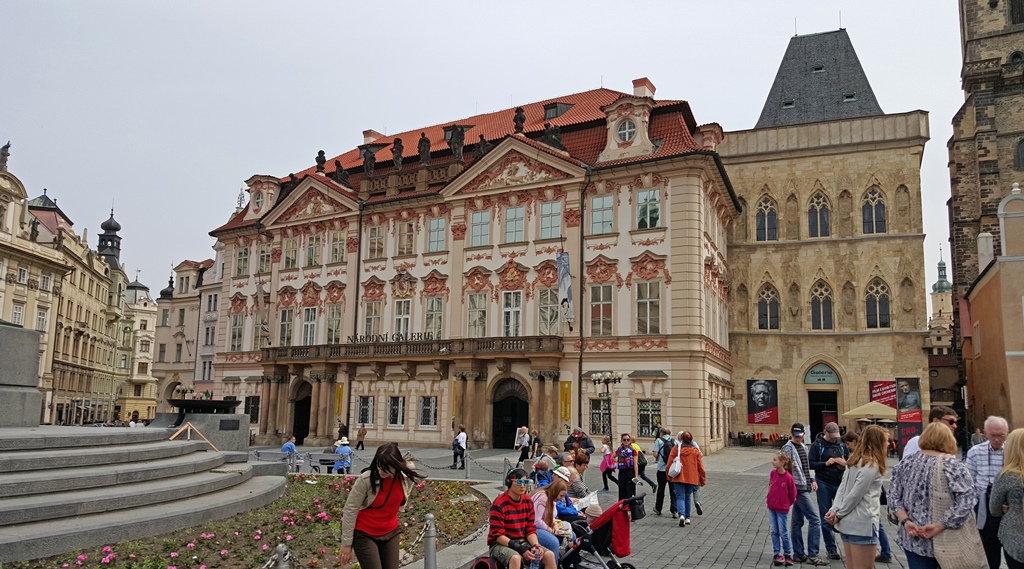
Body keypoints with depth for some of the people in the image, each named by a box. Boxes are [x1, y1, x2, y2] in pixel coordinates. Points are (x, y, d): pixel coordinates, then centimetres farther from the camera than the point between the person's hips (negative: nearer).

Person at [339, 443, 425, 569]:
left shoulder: (407, 478, -11)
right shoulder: (366, 479, -24)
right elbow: (350, 509, -16)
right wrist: (347, 543, -13)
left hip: (390, 533, 4)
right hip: (364, 534, -4)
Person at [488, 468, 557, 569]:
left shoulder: (528, 502, 4)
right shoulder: (499, 504, -17)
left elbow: (531, 529, 6)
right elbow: (498, 535, -18)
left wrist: (535, 546, -15)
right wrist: (519, 549, -24)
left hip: (522, 542, 6)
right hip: (501, 544, -6)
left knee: (549, 555, -14)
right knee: (516, 558, -38)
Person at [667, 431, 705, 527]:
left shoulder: (675, 449, -4)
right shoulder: (695, 451, 1)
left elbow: (669, 464, -2)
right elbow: (700, 467, 4)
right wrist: (702, 480, 14)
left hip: (679, 478, -2)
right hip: (691, 478, 2)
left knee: (680, 497, -2)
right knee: (687, 497, 17)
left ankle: (682, 515, -24)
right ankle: (687, 518, 20)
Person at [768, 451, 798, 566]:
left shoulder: (788, 477, -18)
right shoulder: (773, 473, -3)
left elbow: (793, 492, -5)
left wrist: (788, 503, 7)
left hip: (782, 509, -5)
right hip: (771, 507, 5)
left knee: (783, 532, 3)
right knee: (774, 532, 7)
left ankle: (788, 555, 20)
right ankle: (777, 554, 15)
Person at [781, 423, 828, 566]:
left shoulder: (803, 447, 14)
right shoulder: (788, 448, -12)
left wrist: (812, 480, 9)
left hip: (804, 488, 8)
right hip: (798, 488, -8)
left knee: (797, 521, 12)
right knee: (815, 520, -8)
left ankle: (798, 554, 18)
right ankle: (812, 555, -3)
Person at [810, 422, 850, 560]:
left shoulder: (842, 444, 6)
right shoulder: (817, 445, -2)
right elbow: (810, 464, -4)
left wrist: (845, 463, -11)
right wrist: (825, 463, -19)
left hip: (840, 483, 2)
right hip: (824, 484, -2)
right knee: (826, 517, 4)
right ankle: (831, 548, 12)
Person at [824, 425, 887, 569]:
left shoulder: (855, 460, 14)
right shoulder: (872, 465, -13)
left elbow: (842, 487, 8)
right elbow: (855, 495, -15)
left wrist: (834, 510, -2)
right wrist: (838, 515, -5)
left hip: (847, 523, 8)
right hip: (862, 524, -8)